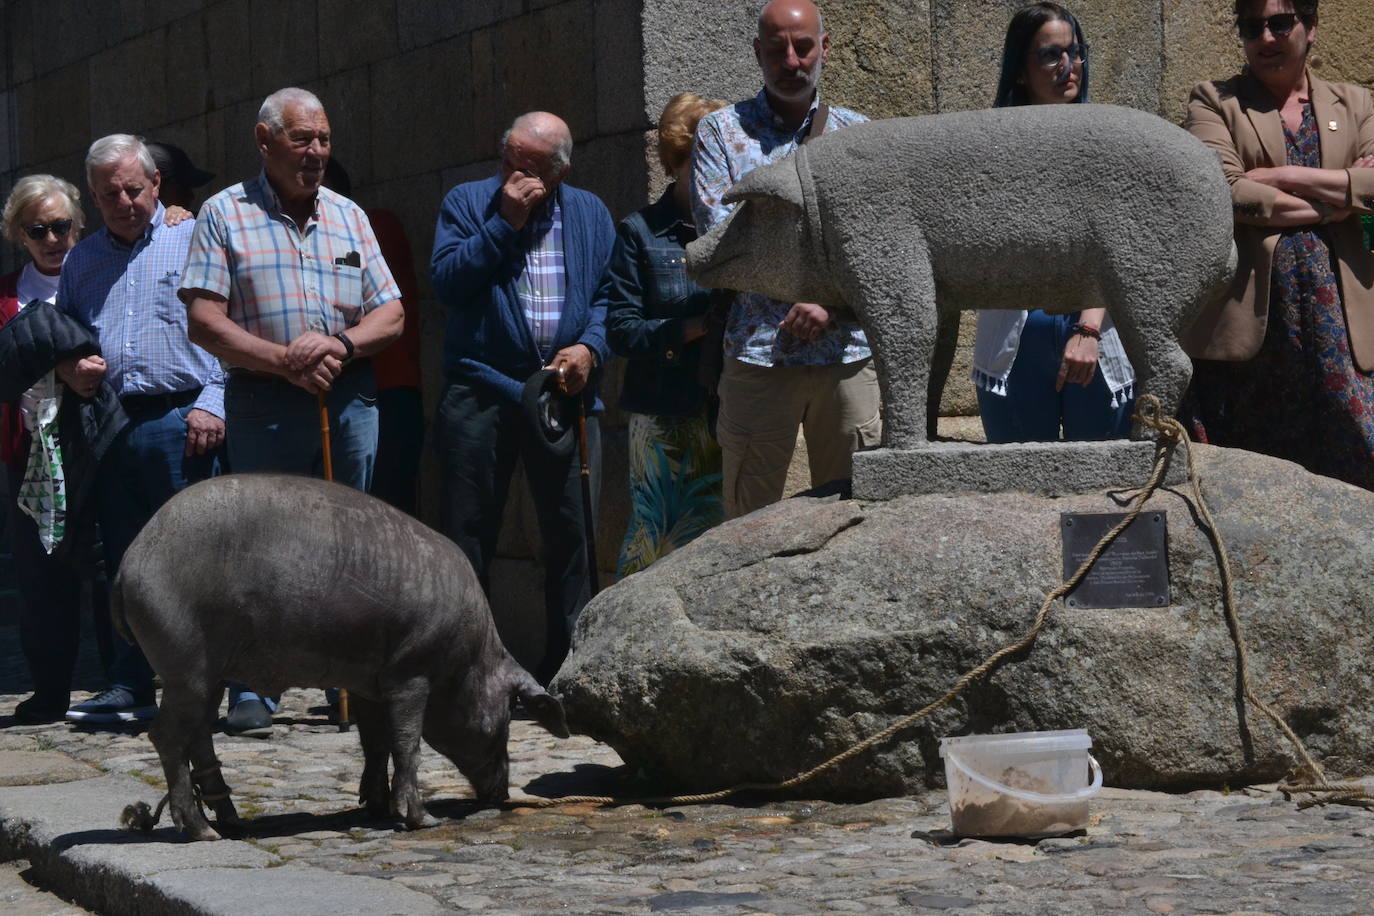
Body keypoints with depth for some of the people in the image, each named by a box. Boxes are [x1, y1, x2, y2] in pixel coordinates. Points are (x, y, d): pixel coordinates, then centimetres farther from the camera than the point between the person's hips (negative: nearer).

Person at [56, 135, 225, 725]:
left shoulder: (195, 239, 5)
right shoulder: (82, 260, 21)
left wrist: (212, 402, -12)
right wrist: (69, 369, 4)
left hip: (181, 421, -5)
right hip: (110, 427, 5)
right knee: (124, 563, 5)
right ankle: (129, 689, 8)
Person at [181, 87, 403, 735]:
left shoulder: (348, 216, 15)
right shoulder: (225, 214, 3)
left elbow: (391, 314, 12)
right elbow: (204, 321, -5)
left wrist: (342, 344, -9)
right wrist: (285, 359, -14)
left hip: (349, 399, 3)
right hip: (264, 405, -3)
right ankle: (251, 691, 2)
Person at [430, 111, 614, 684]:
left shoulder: (590, 214, 14)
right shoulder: (468, 202, 6)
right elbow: (447, 282, -7)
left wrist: (590, 347, -7)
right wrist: (505, 222, -11)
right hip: (481, 394, -2)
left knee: (572, 533, 1)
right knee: (467, 533, 0)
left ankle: (567, 665, 9)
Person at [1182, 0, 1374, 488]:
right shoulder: (1213, 101, 9)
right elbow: (1223, 191, -8)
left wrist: (1284, 177, -6)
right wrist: (1332, 204, -5)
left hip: (1335, 317, 2)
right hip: (1244, 315, -2)